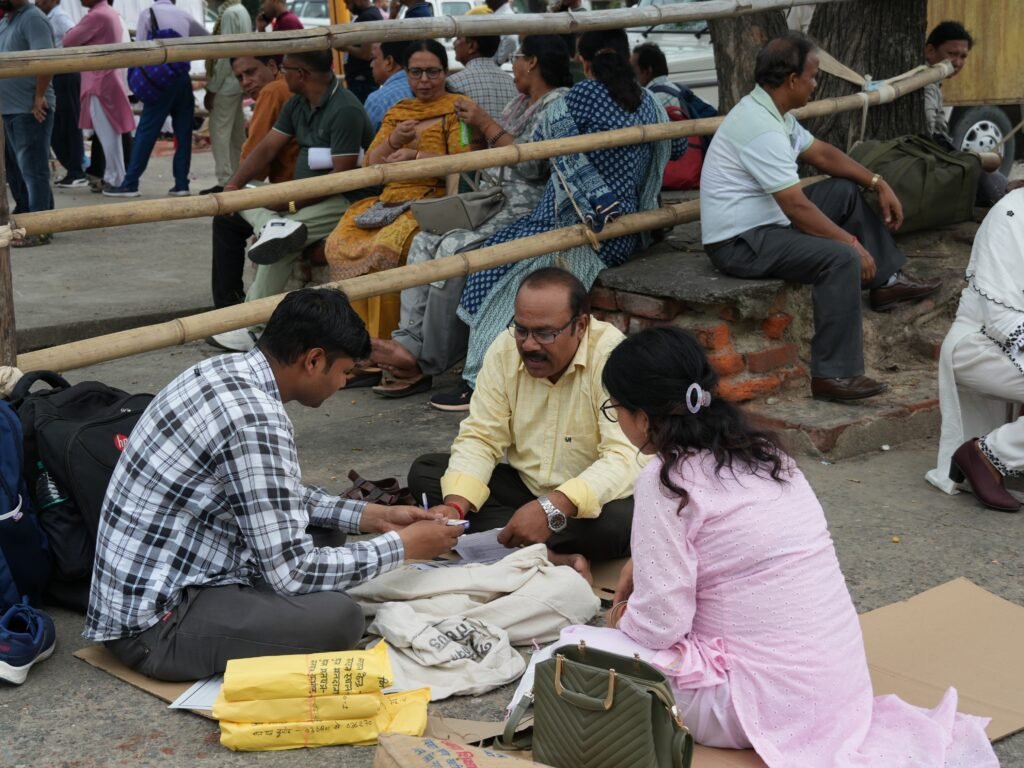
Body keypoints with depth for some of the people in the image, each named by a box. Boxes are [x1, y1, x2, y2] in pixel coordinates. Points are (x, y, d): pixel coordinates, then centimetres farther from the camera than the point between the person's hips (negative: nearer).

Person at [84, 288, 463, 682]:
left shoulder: (229, 369, 4)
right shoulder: (256, 420, -25)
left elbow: (280, 496, 19)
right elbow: (291, 572, -22)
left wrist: (373, 516, 12)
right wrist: (402, 545, -10)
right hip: (154, 623, -10)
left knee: (320, 531, 16)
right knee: (338, 617, -23)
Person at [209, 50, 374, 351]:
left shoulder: (345, 111, -19)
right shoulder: (297, 105, 9)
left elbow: (341, 176, -23)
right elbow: (267, 147, 7)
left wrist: (292, 204, -22)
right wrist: (233, 185, -6)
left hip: (343, 200, -10)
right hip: (304, 195, 10)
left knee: (279, 246, -27)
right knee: (242, 196, 0)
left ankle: (252, 327, -18)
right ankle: (276, 226, -28)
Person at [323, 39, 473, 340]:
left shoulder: (456, 108, 6)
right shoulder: (397, 112, 23)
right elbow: (370, 164, 16)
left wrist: (416, 155, -15)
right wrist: (393, 141, -4)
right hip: (390, 200, 6)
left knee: (385, 247, -32)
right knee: (340, 243, -21)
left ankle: (385, 338, -21)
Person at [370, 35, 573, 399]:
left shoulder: (558, 103, -10)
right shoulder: (522, 103, 21)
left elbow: (532, 164, -21)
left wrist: (487, 124, -13)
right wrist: (477, 126, 6)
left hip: (528, 212, -10)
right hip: (497, 204, 10)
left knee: (454, 249, -27)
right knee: (426, 241, -7)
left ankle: (429, 363, -18)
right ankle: (409, 343, -17)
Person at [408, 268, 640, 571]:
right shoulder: (505, 350, -7)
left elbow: (626, 458, -31)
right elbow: (480, 438, -5)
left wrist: (553, 509, -45)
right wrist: (455, 506, -25)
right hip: (524, 487, 6)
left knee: (625, 518, -38)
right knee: (424, 472, -12)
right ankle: (554, 557, -25)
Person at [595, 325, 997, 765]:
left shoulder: (667, 481, -13)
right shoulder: (760, 453, 10)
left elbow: (661, 623, -14)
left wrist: (624, 619, 6)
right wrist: (643, 562, 18)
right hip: (836, 678, 8)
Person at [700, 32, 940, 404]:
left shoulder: (770, 110, 6)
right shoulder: (762, 129, -26)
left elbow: (821, 153, 18)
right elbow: (798, 208, -26)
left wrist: (878, 183, 10)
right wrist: (852, 242, -18)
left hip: (765, 220, 11)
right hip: (740, 243, -11)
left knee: (846, 191, 19)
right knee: (842, 258, -28)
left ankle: (887, 282, 27)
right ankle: (834, 375, -25)